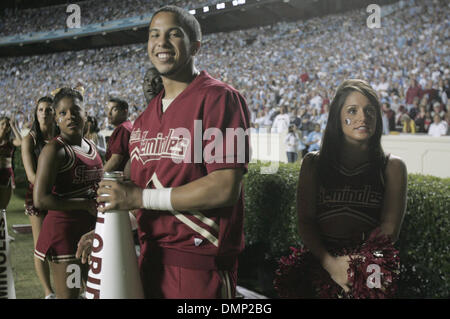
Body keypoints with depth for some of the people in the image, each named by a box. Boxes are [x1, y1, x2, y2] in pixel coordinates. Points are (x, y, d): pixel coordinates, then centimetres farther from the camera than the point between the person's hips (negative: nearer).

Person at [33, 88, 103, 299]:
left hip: (91, 229, 8)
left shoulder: (91, 147, 9)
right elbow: (40, 200, -24)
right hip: (64, 231, -8)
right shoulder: (55, 149, -14)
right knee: (68, 295, 0)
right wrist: (86, 205, -19)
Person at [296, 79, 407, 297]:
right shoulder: (313, 163, 13)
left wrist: (352, 264, -11)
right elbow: (305, 223, 5)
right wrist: (330, 263, -11)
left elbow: (389, 230, 2)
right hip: (319, 266, 1)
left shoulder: (392, 167, 10)